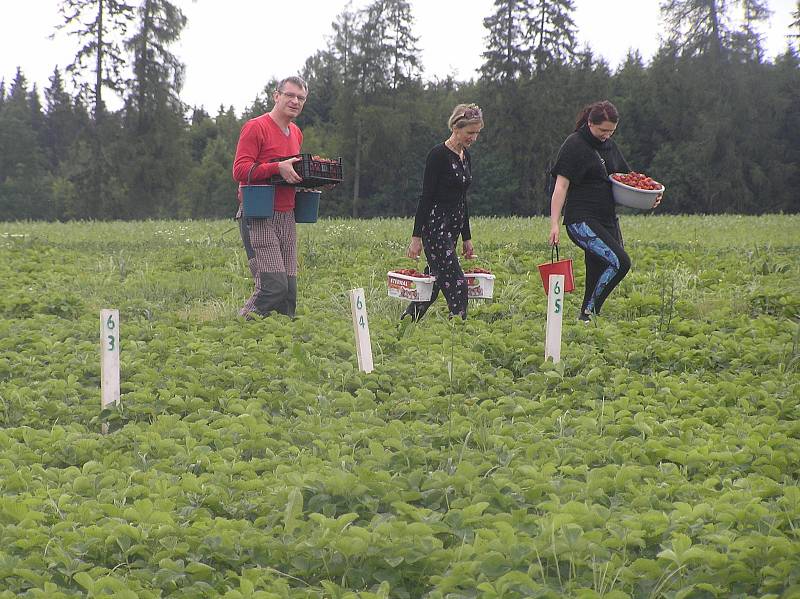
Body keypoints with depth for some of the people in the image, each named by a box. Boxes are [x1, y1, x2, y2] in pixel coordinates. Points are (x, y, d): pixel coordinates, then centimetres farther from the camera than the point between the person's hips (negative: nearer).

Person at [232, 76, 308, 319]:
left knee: (289, 290, 3)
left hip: (286, 217, 8)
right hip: (259, 217, -8)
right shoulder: (256, 128, -6)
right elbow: (240, 170, -13)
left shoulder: (296, 133, 20)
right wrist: (278, 168, -23)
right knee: (273, 287, -17)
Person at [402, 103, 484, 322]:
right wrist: (416, 237, -17)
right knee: (456, 283, -11)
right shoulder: (438, 155, -14)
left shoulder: (465, 156, 12)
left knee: (437, 279, 12)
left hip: (453, 227, 9)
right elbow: (426, 196, -15)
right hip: (435, 225, -9)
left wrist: (467, 238, 18)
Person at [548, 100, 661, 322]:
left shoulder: (609, 145, 17)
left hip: (607, 220, 8)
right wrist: (554, 224, -18)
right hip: (582, 221, -8)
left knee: (598, 276, 4)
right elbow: (561, 186, -10)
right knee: (620, 262, -22)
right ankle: (587, 314, -14)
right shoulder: (574, 145, -6)